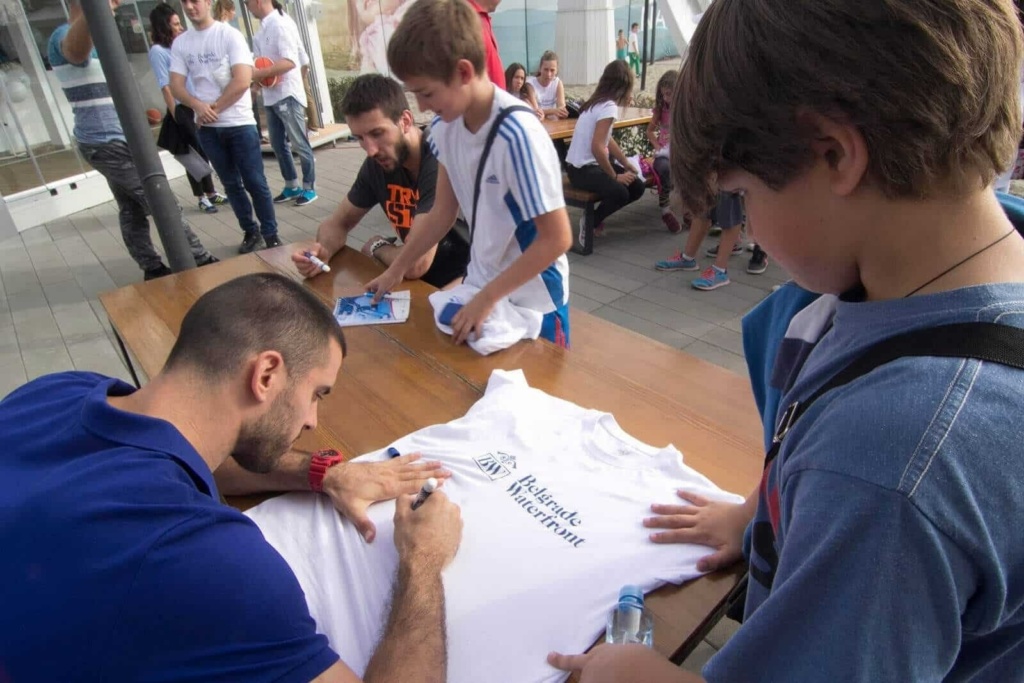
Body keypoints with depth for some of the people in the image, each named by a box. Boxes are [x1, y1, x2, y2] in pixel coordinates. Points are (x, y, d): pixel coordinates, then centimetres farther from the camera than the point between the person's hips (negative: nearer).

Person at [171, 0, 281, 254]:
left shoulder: (229, 35, -4)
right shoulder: (180, 43, 7)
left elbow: (242, 81, -13)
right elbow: (176, 86, 3)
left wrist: (214, 108, -11)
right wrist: (198, 105, -17)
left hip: (240, 123, -4)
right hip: (207, 128, 4)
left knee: (255, 182, -3)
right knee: (232, 184, 10)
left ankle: (271, 235, 6)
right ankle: (251, 233, 20)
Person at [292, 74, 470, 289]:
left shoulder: (439, 163, -28)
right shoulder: (377, 163, -2)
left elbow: (415, 264, -33)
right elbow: (337, 223, 11)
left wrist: (377, 247, -9)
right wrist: (323, 251, -14)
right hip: (419, 279, 7)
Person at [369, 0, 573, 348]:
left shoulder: (518, 135, -27)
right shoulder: (444, 127, -6)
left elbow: (557, 238, -24)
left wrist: (488, 297, -21)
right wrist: (395, 271, 7)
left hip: (532, 302, -6)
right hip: (480, 289, 6)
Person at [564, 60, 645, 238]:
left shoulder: (600, 102, 9)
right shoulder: (608, 107, -19)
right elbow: (597, 148, -27)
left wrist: (626, 164, 16)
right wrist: (615, 176, -16)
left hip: (591, 164, 10)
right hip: (582, 169, -10)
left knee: (637, 187, 5)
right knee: (620, 193, -30)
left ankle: (595, 216, 15)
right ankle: (591, 221, -5)